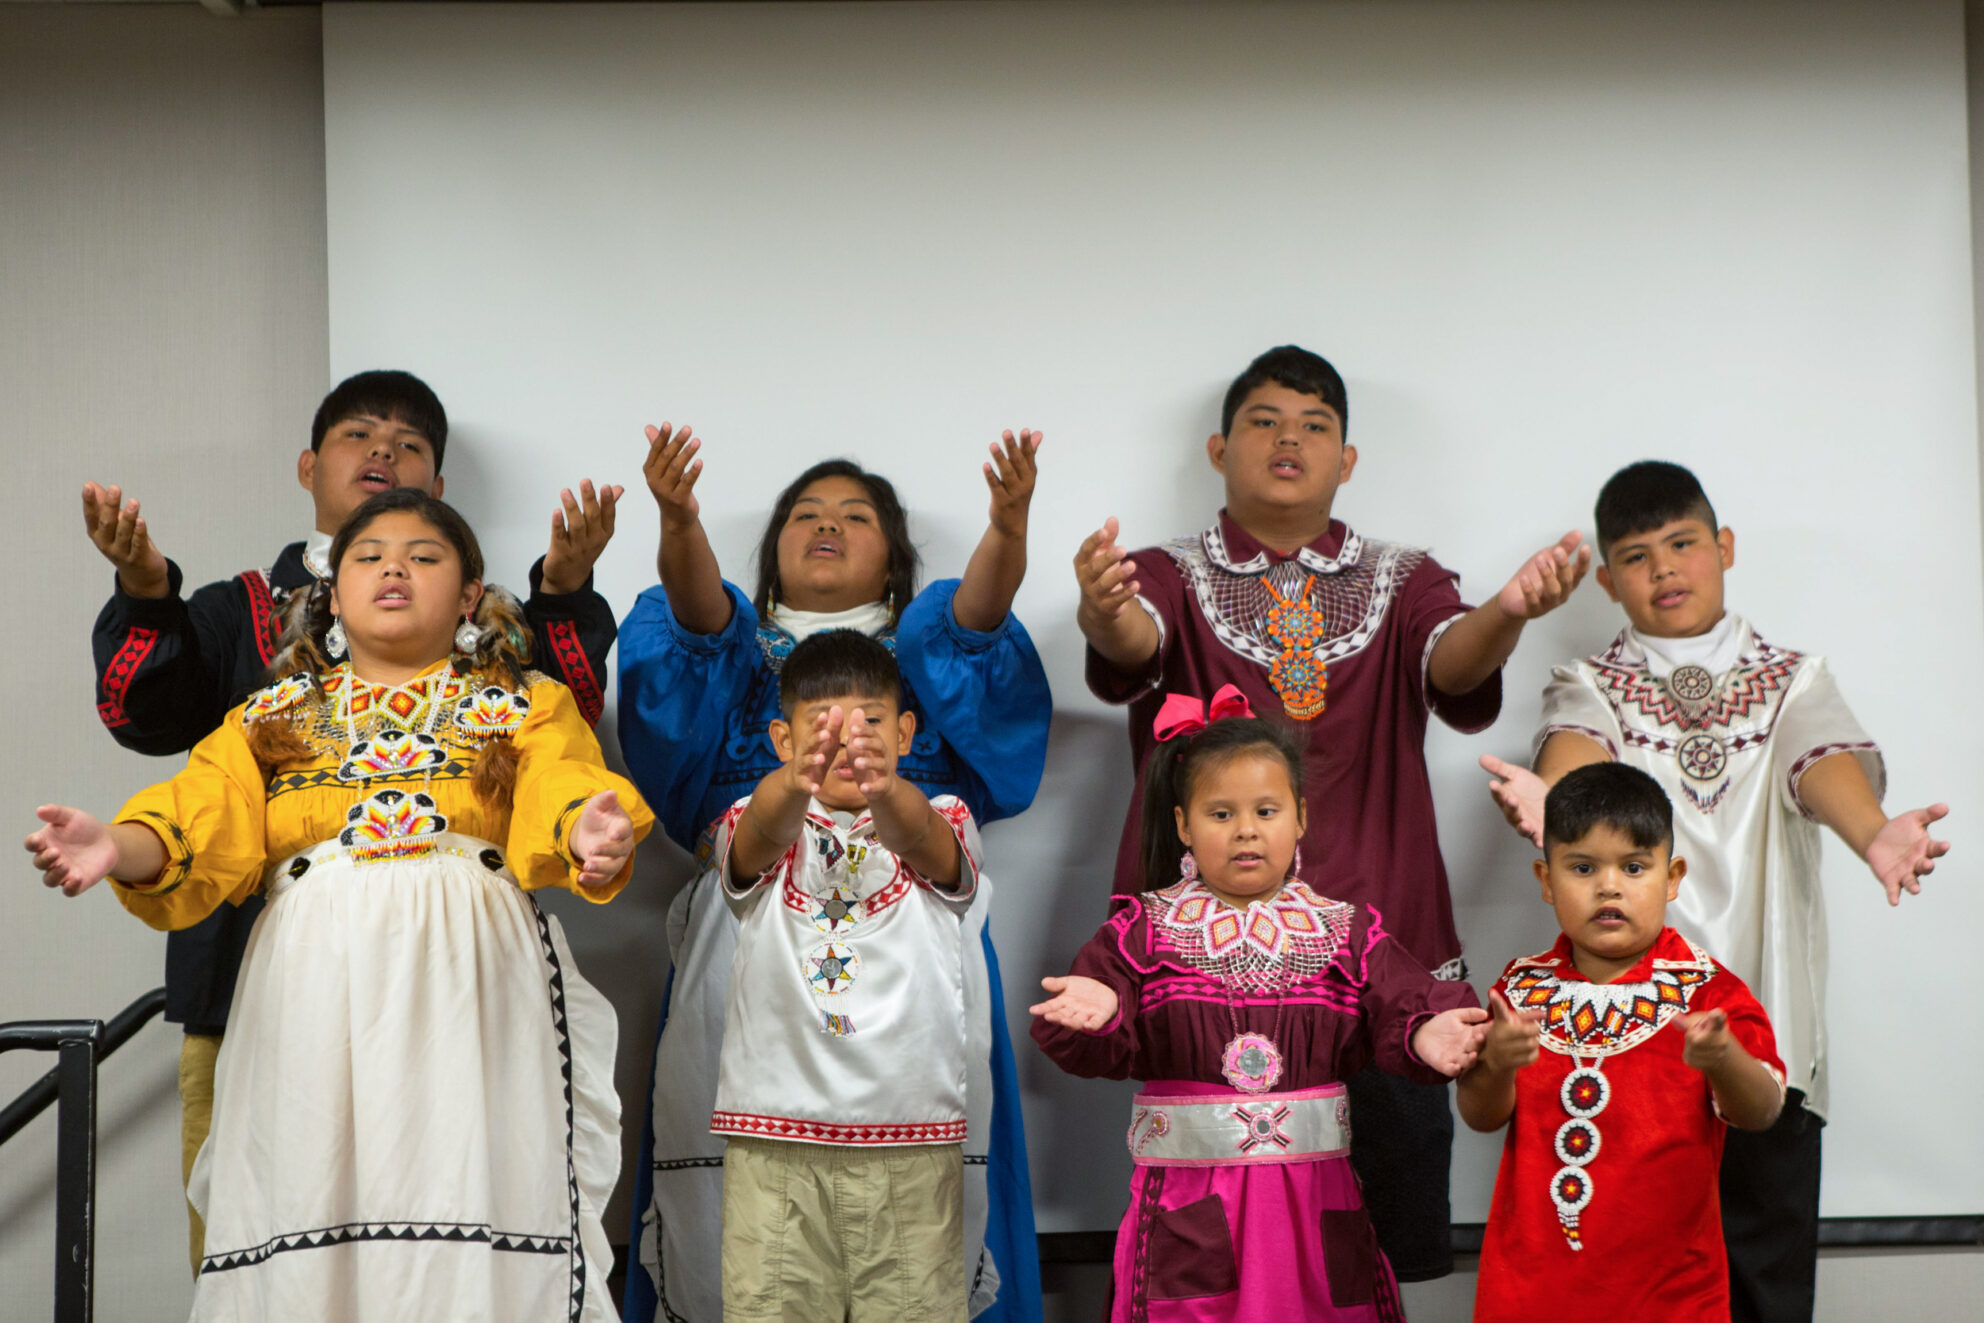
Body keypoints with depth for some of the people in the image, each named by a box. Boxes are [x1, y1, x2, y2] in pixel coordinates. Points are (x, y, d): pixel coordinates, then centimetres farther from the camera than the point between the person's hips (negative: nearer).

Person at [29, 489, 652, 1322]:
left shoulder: (525, 706, 16)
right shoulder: (271, 719, 21)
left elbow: (558, 808, -4)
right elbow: (201, 826, 4)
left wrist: (590, 834, -28)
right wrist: (117, 847, -17)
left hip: (464, 999, -2)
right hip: (313, 996, 2)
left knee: (469, 1235, -12)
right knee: (308, 1225, -6)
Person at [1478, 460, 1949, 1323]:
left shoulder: (1792, 680, 13)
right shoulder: (1592, 686, 10)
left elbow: (1823, 763, -9)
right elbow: (1577, 746, -14)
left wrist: (1873, 833, -33)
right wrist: (1549, 795, -40)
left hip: (1768, 1032, 1)